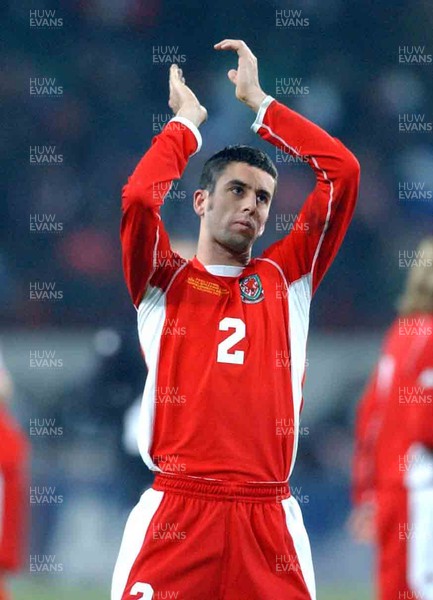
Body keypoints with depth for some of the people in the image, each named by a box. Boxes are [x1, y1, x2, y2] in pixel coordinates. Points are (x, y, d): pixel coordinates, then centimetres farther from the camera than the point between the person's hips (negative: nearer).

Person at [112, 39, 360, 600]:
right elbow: (139, 196, -9)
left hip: (268, 521, 2)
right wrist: (186, 119, 7)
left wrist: (258, 101, 16)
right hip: (175, 513, -2)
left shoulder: (286, 278, 16)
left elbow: (343, 172, 11)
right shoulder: (165, 280, 10)